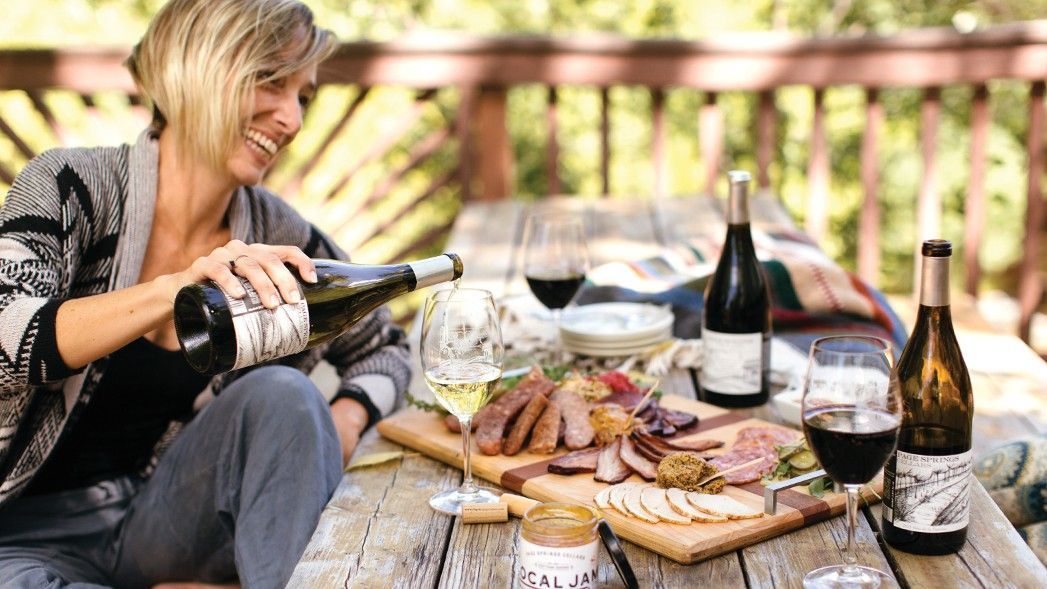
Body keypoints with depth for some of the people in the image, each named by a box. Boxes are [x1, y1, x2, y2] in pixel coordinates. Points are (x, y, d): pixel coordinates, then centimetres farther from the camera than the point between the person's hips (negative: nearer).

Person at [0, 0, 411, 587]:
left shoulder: (276, 235, -1)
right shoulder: (71, 186, -10)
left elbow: (385, 349, 13)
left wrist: (345, 419, -9)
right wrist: (170, 291, -39)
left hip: (167, 517, 2)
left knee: (283, 393, -25)